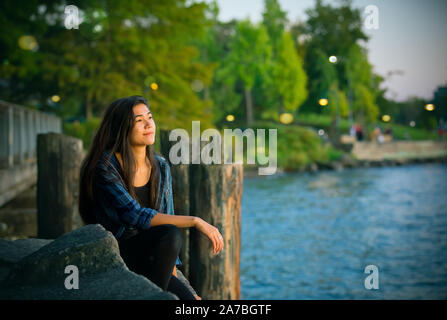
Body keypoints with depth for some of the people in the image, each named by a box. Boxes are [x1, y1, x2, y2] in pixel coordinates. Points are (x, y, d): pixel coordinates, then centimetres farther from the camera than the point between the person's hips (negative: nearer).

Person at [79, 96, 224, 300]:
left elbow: (167, 218, 10)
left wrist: (173, 276, 4)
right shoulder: (105, 167, -15)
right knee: (169, 235, -32)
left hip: (147, 263, 5)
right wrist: (195, 222, -27)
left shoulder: (160, 167, 5)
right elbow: (136, 216, -25)